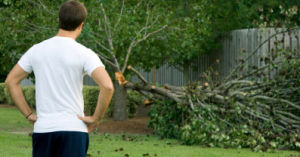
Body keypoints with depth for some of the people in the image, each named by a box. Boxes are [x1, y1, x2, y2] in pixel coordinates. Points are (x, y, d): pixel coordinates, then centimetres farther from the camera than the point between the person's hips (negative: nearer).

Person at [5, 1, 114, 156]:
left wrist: (28, 115, 11)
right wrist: (96, 119, -7)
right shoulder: (84, 54, -7)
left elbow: (11, 81, 12)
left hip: (42, 129, 4)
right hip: (73, 129, -4)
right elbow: (107, 86, -19)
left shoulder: (36, 50, 6)